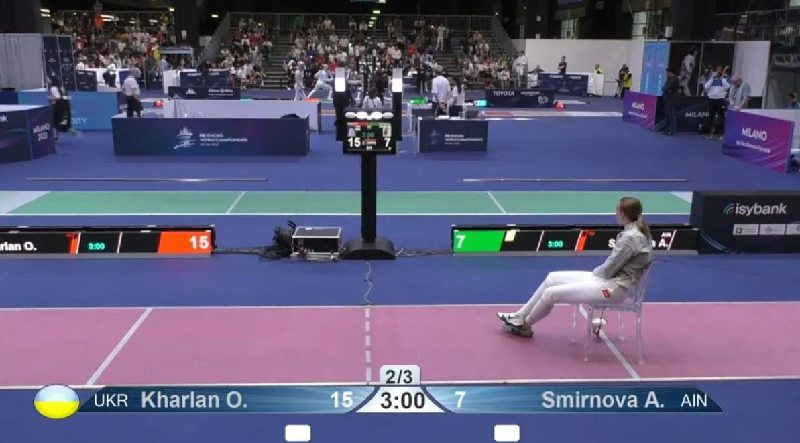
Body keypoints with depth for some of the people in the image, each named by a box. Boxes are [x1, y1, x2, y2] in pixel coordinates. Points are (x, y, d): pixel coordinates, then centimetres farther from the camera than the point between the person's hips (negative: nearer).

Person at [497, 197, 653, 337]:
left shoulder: (630, 237, -24)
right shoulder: (637, 231, 7)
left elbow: (608, 270, -19)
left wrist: (594, 271, 2)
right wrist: (597, 271, 4)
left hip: (614, 287, -10)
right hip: (612, 279, 10)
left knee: (551, 293, -8)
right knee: (552, 278, 9)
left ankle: (524, 325, 16)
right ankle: (520, 316, 18)